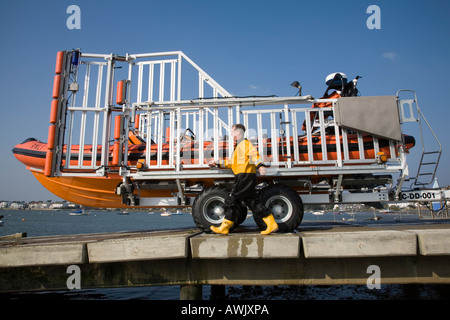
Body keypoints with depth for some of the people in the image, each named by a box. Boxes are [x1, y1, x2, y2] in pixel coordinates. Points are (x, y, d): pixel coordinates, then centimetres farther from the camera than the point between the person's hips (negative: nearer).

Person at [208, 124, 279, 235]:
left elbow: (254, 153, -23)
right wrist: (218, 163, 35)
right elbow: (232, 162, 34)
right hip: (245, 178, 10)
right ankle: (272, 224, 8)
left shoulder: (244, 143, -4)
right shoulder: (239, 146, 26)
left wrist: (260, 165, -38)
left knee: (231, 201, -4)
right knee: (253, 202, 7)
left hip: (245, 176, -10)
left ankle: (224, 228, 5)